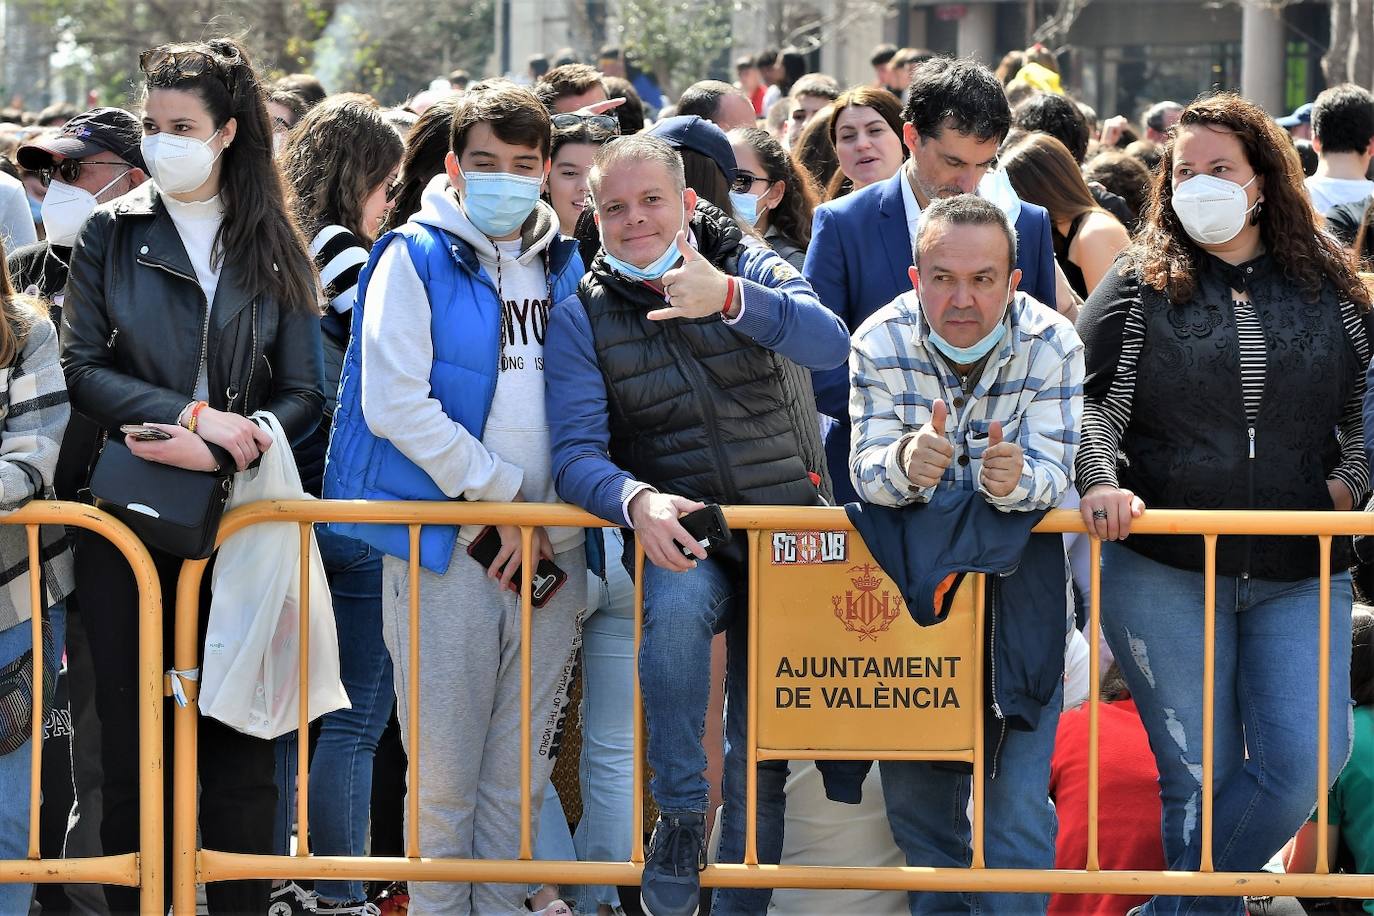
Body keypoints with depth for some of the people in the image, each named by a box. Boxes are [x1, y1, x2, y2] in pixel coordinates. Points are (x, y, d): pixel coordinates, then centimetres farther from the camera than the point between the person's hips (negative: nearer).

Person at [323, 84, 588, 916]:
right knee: (445, 768, -3)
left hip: (551, 553, 4)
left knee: (522, 768, 7)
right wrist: (504, 495, -10)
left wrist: (554, 519, -1)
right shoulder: (416, 260, -1)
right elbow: (394, 403, -11)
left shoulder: (567, 268, 13)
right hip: (447, 542, -4)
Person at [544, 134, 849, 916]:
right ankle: (682, 813, -25)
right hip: (681, 532, -2)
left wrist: (730, 299, -38)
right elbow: (577, 454, -10)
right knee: (679, 600, -37)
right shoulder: (582, 318, 0)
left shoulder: (751, 270, 0)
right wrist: (637, 500, -33)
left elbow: (830, 344, -20)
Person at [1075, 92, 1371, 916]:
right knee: (1202, 773, 1)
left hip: (1298, 576, 2)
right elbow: (1084, 397, -1)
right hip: (1163, 574, -2)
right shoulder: (1138, 288, 3)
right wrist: (1101, 480, -18)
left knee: (1303, 762, -11)